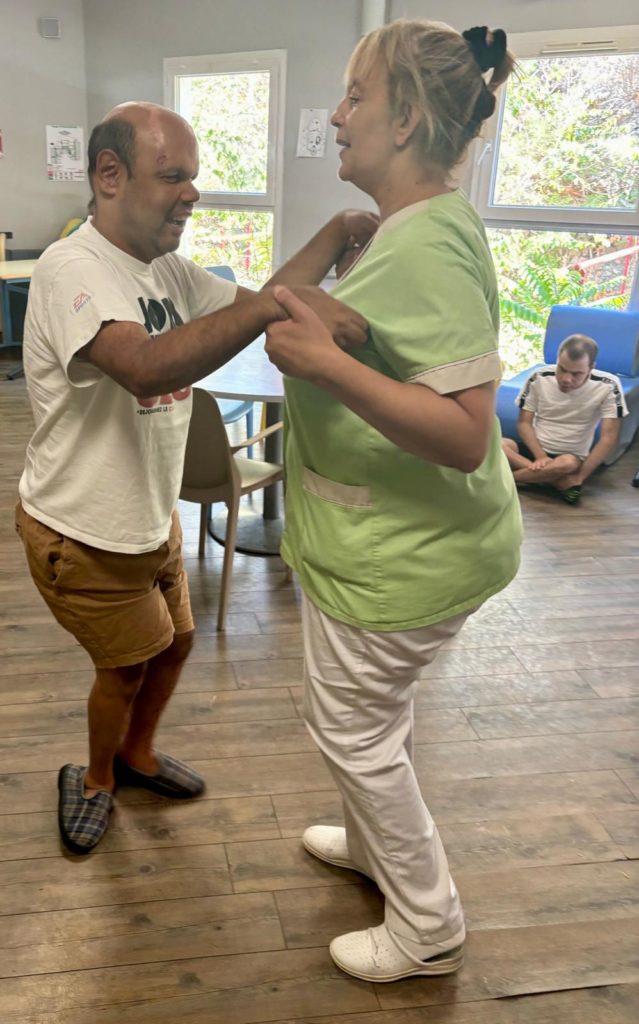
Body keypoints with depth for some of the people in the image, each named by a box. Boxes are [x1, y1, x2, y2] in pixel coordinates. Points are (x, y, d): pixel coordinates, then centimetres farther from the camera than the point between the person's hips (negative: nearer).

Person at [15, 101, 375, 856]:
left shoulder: (169, 270, 1)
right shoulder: (72, 269, -26)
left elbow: (250, 307, 0)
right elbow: (146, 367, -43)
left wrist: (339, 233, -14)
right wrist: (276, 305, -51)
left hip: (152, 518, 8)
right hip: (81, 536, -8)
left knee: (173, 642, 21)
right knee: (128, 663, 11)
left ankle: (135, 756, 48)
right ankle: (95, 778, 41)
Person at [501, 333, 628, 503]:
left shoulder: (607, 387, -14)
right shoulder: (539, 378, -7)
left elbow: (609, 437, -14)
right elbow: (524, 423, -2)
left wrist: (579, 476, -20)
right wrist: (541, 456, -19)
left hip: (571, 457, -2)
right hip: (535, 449, 2)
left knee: (569, 464, -40)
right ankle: (563, 482, -27)